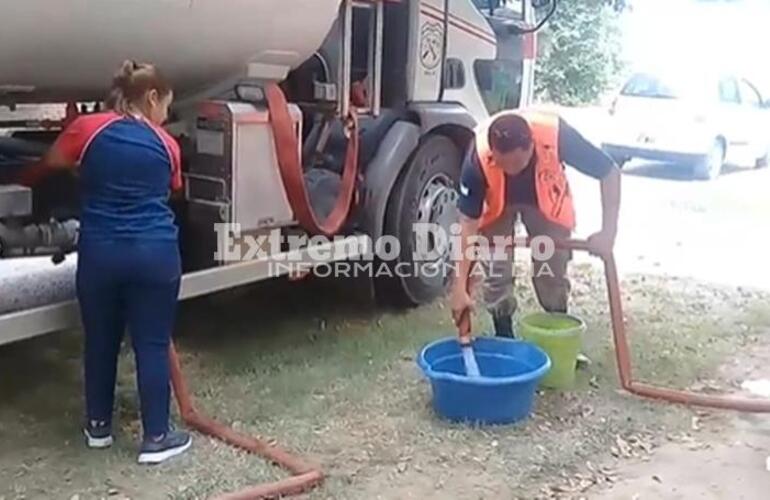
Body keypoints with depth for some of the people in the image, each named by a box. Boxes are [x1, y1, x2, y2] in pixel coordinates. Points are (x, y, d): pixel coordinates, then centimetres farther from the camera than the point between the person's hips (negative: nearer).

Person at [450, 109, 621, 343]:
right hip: (496, 205, 0)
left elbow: (610, 172, -26)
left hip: (546, 201, 1)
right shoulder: (478, 157, -39)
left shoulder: (556, 134, -40)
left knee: (553, 274, 1)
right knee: (495, 274, -6)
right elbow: (468, 222, -29)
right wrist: (460, 287, -31)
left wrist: (608, 232, -32)